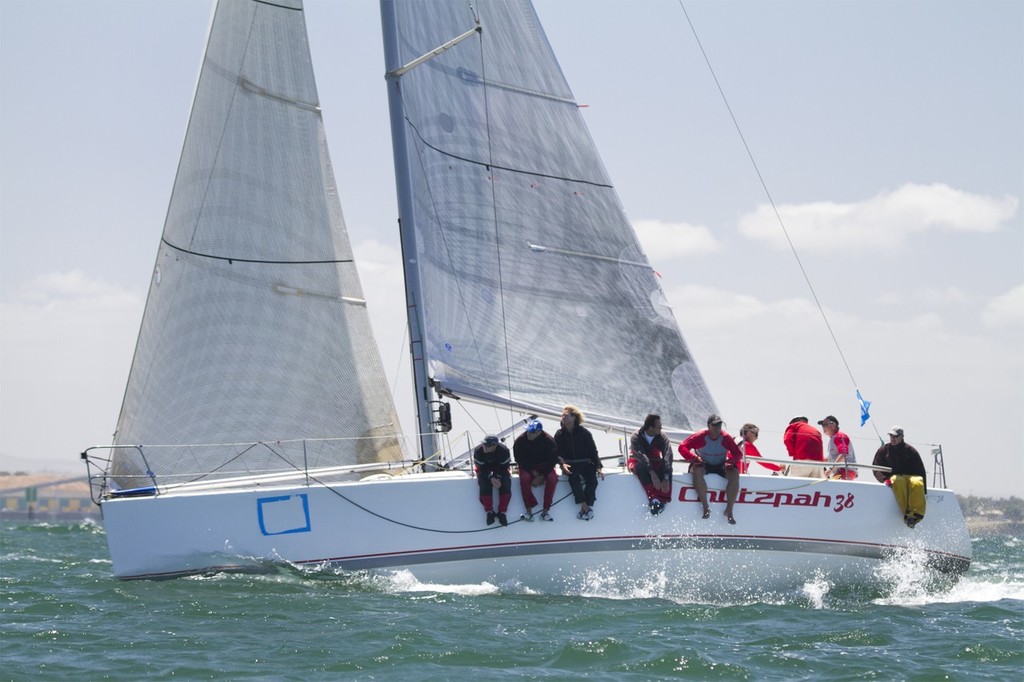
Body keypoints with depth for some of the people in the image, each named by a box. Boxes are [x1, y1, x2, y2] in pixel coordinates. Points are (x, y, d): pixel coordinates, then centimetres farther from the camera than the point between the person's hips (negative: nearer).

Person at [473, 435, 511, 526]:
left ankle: (502, 512, -15)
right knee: (484, 484, -28)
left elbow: (504, 467, -15)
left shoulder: (504, 450, -25)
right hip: (484, 470, 0)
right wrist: (491, 478, -29)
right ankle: (489, 512, -14)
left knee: (506, 484, -25)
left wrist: (498, 478, -29)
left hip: (500, 471, 0)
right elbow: (482, 468, -17)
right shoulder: (478, 451, -25)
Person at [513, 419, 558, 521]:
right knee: (524, 478, -33)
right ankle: (529, 510, -26)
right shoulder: (520, 441, -14)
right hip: (527, 467, 0)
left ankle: (546, 511, -23)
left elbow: (552, 461, -12)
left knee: (552, 478, -29)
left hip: (544, 467, 0)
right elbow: (520, 460, -10)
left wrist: (541, 476, -19)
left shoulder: (549, 441, -15)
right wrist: (533, 472, -18)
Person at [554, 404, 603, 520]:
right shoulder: (559, 435, 7)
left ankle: (589, 506, -29)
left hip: (585, 463, 1)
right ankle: (584, 506, -35)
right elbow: (557, 454, 3)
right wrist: (562, 464, -18)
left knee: (592, 479, -29)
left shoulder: (584, 433, 5)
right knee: (574, 477, -33)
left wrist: (598, 467, -6)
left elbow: (593, 451, 5)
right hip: (570, 465, -1)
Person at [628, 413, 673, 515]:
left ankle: (663, 500, -41)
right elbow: (641, 456, -35)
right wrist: (652, 473, -50)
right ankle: (653, 498, -46)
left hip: (654, 464, 2)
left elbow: (667, 455, -26)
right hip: (637, 462, -2)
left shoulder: (661, 437, -13)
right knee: (642, 468, -38)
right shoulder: (636, 437, -20)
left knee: (667, 468, -29)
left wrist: (666, 478, -41)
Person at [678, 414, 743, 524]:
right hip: (703, 465, -2)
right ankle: (705, 507, -33)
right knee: (697, 471, -37)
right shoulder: (700, 437, -14)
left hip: (721, 466, 2)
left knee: (734, 474, -28)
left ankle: (729, 510, -21)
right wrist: (694, 457, -33)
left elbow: (738, 454, -3)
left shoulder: (726, 438, -8)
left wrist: (730, 460, -26)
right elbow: (682, 447, -17)